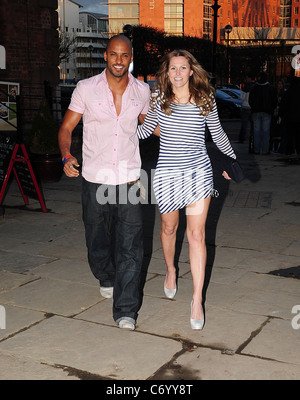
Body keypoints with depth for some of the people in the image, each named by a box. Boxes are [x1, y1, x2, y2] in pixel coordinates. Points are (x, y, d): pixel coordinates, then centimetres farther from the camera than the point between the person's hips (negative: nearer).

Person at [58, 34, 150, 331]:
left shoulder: (142, 91, 4)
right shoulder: (86, 88, -2)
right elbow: (66, 128, 3)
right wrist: (66, 156, -15)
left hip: (129, 179, 0)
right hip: (94, 179, 0)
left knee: (130, 246, -7)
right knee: (97, 240, 15)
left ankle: (125, 310, 0)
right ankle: (106, 277, 45)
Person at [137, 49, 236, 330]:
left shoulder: (205, 98, -1)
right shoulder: (158, 98, -1)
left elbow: (217, 133, 13)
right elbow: (145, 129, 13)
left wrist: (232, 159, 20)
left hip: (199, 172, -1)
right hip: (167, 173, 1)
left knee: (196, 235, -6)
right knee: (169, 228, 17)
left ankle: (197, 300, -1)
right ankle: (171, 271, 47)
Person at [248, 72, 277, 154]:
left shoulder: (254, 87, 1)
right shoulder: (271, 88, -1)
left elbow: (250, 100, 6)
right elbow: (274, 100, 1)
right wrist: (271, 109, 13)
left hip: (256, 112, 1)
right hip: (267, 112, -1)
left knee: (256, 130, 4)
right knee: (266, 131, 2)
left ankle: (257, 149, 3)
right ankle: (265, 150, 1)